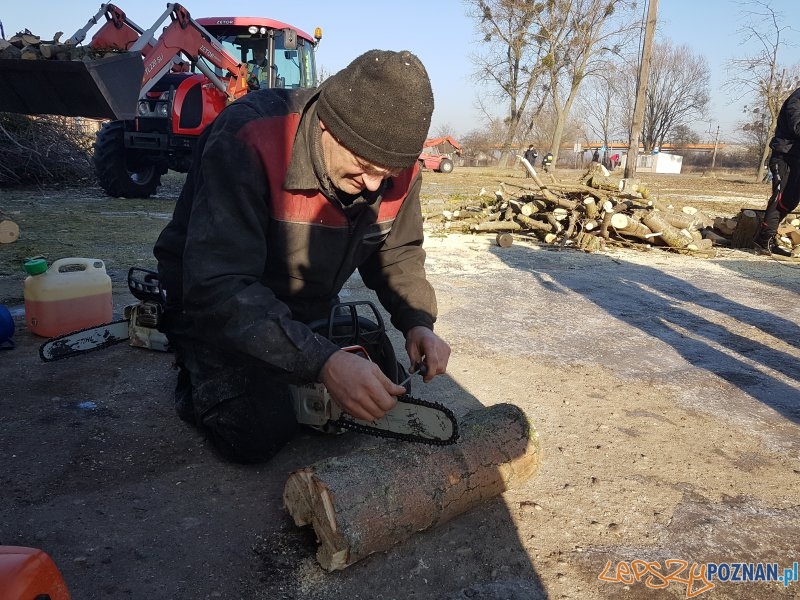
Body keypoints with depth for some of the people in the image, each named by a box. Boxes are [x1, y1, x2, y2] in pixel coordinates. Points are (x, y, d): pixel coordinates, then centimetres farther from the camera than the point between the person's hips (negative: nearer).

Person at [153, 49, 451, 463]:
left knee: (382, 393, 5)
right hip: (212, 302, -5)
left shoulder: (394, 163, -15)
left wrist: (417, 322, -18)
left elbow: (397, 252, 1)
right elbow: (218, 288, -40)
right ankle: (197, 379, 10)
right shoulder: (248, 139, -35)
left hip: (310, 309, 6)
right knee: (260, 432, -22)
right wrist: (323, 362, -47)